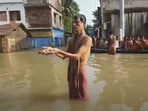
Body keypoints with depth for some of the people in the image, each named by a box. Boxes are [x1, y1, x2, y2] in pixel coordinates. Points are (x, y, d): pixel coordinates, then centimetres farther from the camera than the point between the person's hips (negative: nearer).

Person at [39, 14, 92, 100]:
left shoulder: (87, 39, -11)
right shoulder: (71, 40, 9)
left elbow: (77, 56, -22)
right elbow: (63, 56, 4)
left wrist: (58, 51, -28)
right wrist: (53, 51, -15)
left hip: (81, 71, -6)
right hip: (71, 70, 6)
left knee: (82, 97, 9)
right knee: (72, 96, 19)